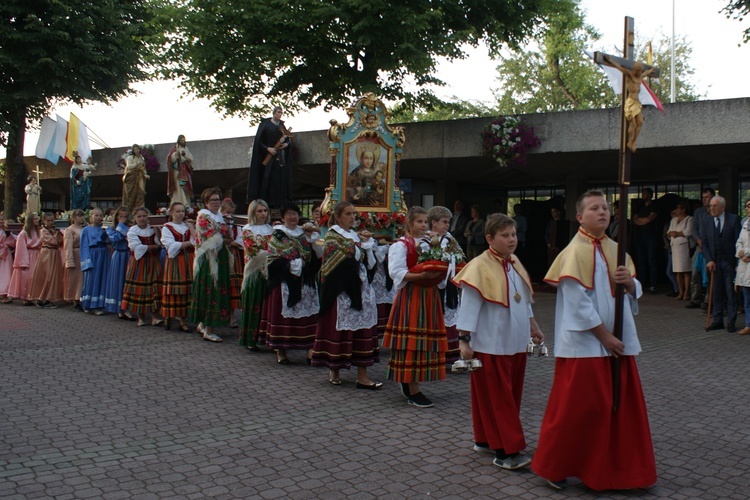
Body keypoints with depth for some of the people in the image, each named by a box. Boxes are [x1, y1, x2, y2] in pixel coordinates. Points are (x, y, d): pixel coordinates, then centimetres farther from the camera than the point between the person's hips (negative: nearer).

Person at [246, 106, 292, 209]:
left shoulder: (282, 125, 13)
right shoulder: (265, 124, -2)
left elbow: (289, 138, 17)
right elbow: (259, 140, -5)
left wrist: (286, 144, -5)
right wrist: (268, 148, -16)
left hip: (281, 155, 5)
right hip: (268, 155, -5)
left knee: (281, 178, -1)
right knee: (268, 177, -9)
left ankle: (279, 203, 0)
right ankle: (267, 201, -8)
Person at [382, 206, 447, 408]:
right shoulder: (401, 245, -5)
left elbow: (437, 265, 21)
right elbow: (397, 272, -16)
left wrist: (438, 273, -2)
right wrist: (422, 276, -26)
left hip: (429, 295, 7)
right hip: (410, 296, -7)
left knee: (427, 339, 8)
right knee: (412, 341, -7)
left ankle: (407, 382, 20)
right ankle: (413, 391, -2)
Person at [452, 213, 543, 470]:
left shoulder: (515, 264, 10)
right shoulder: (479, 267, -15)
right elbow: (469, 305, -16)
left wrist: (533, 328, 22)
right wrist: (464, 340, -18)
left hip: (516, 343, 8)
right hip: (491, 345, -8)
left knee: (511, 396, 14)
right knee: (497, 397, -2)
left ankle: (487, 440, 26)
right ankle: (506, 451, 2)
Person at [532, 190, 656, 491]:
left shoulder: (615, 250, 10)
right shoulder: (575, 252, -12)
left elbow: (635, 293, 16)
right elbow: (578, 302, -17)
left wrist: (629, 282, -7)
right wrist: (604, 336, -16)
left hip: (619, 341, 8)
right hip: (585, 344, -7)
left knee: (622, 405, 12)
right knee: (578, 407, -2)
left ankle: (620, 468, 27)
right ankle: (553, 467, 15)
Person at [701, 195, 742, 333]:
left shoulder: (734, 220, 0)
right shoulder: (706, 224, 8)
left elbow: (738, 241, -3)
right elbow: (704, 244, 6)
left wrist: (738, 262, -9)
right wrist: (709, 260, -8)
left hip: (729, 262, -3)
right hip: (714, 263, 3)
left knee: (731, 293, 2)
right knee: (716, 293, 7)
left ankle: (731, 322, 7)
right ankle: (717, 320, 14)